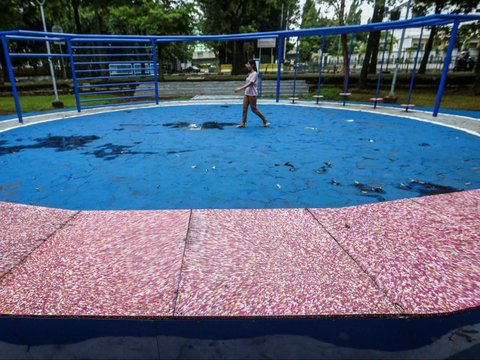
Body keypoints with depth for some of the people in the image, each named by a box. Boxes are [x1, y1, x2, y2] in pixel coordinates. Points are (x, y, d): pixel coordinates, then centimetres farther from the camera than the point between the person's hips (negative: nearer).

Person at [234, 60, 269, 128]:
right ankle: (243, 123, 3)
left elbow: (250, 84, -25)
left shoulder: (255, 74, -14)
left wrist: (240, 88, -30)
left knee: (254, 109, 0)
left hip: (252, 94, -8)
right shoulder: (249, 73, 13)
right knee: (244, 108, 1)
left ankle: (265, 120, 15)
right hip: (247, 93, 8)